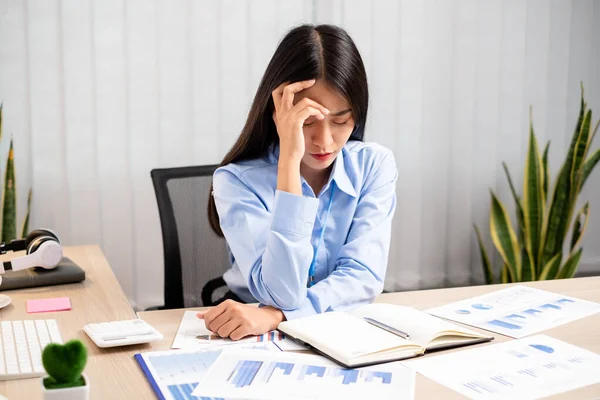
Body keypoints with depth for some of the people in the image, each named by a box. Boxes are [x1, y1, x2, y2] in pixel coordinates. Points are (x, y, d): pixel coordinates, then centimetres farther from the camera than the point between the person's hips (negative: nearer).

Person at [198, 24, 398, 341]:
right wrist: (289, 159, -29)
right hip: (256, 338, -1)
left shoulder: (375, 166, -7)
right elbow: (283, 294, -26)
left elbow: (364, 277, -16)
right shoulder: (237, 180, -14)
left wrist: (275, 315, -31)